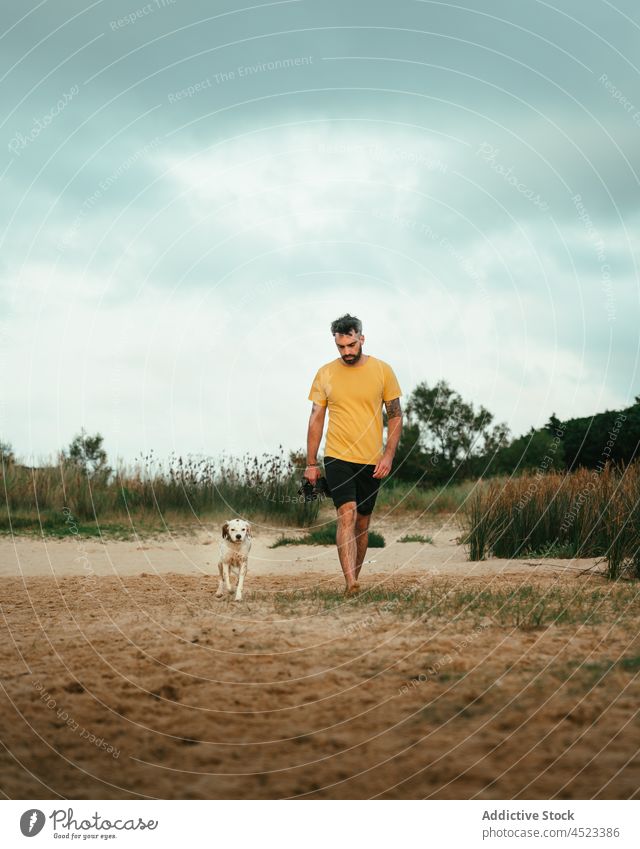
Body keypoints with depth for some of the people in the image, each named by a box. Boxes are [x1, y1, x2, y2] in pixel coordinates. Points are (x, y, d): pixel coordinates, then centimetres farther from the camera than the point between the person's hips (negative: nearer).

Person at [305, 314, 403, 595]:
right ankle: (350, 583, -25)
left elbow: (395, 416, 4)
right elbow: (316, 419, 6)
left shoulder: (382, 370, 1)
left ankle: (353, 579, 24)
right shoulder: (325, 374, 2)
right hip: (337, 457, -1)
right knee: (346, 515, -18)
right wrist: (311, 463, 3)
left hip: (371, 461, 1)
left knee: (362, 522, 10)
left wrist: (388, 455, -6)